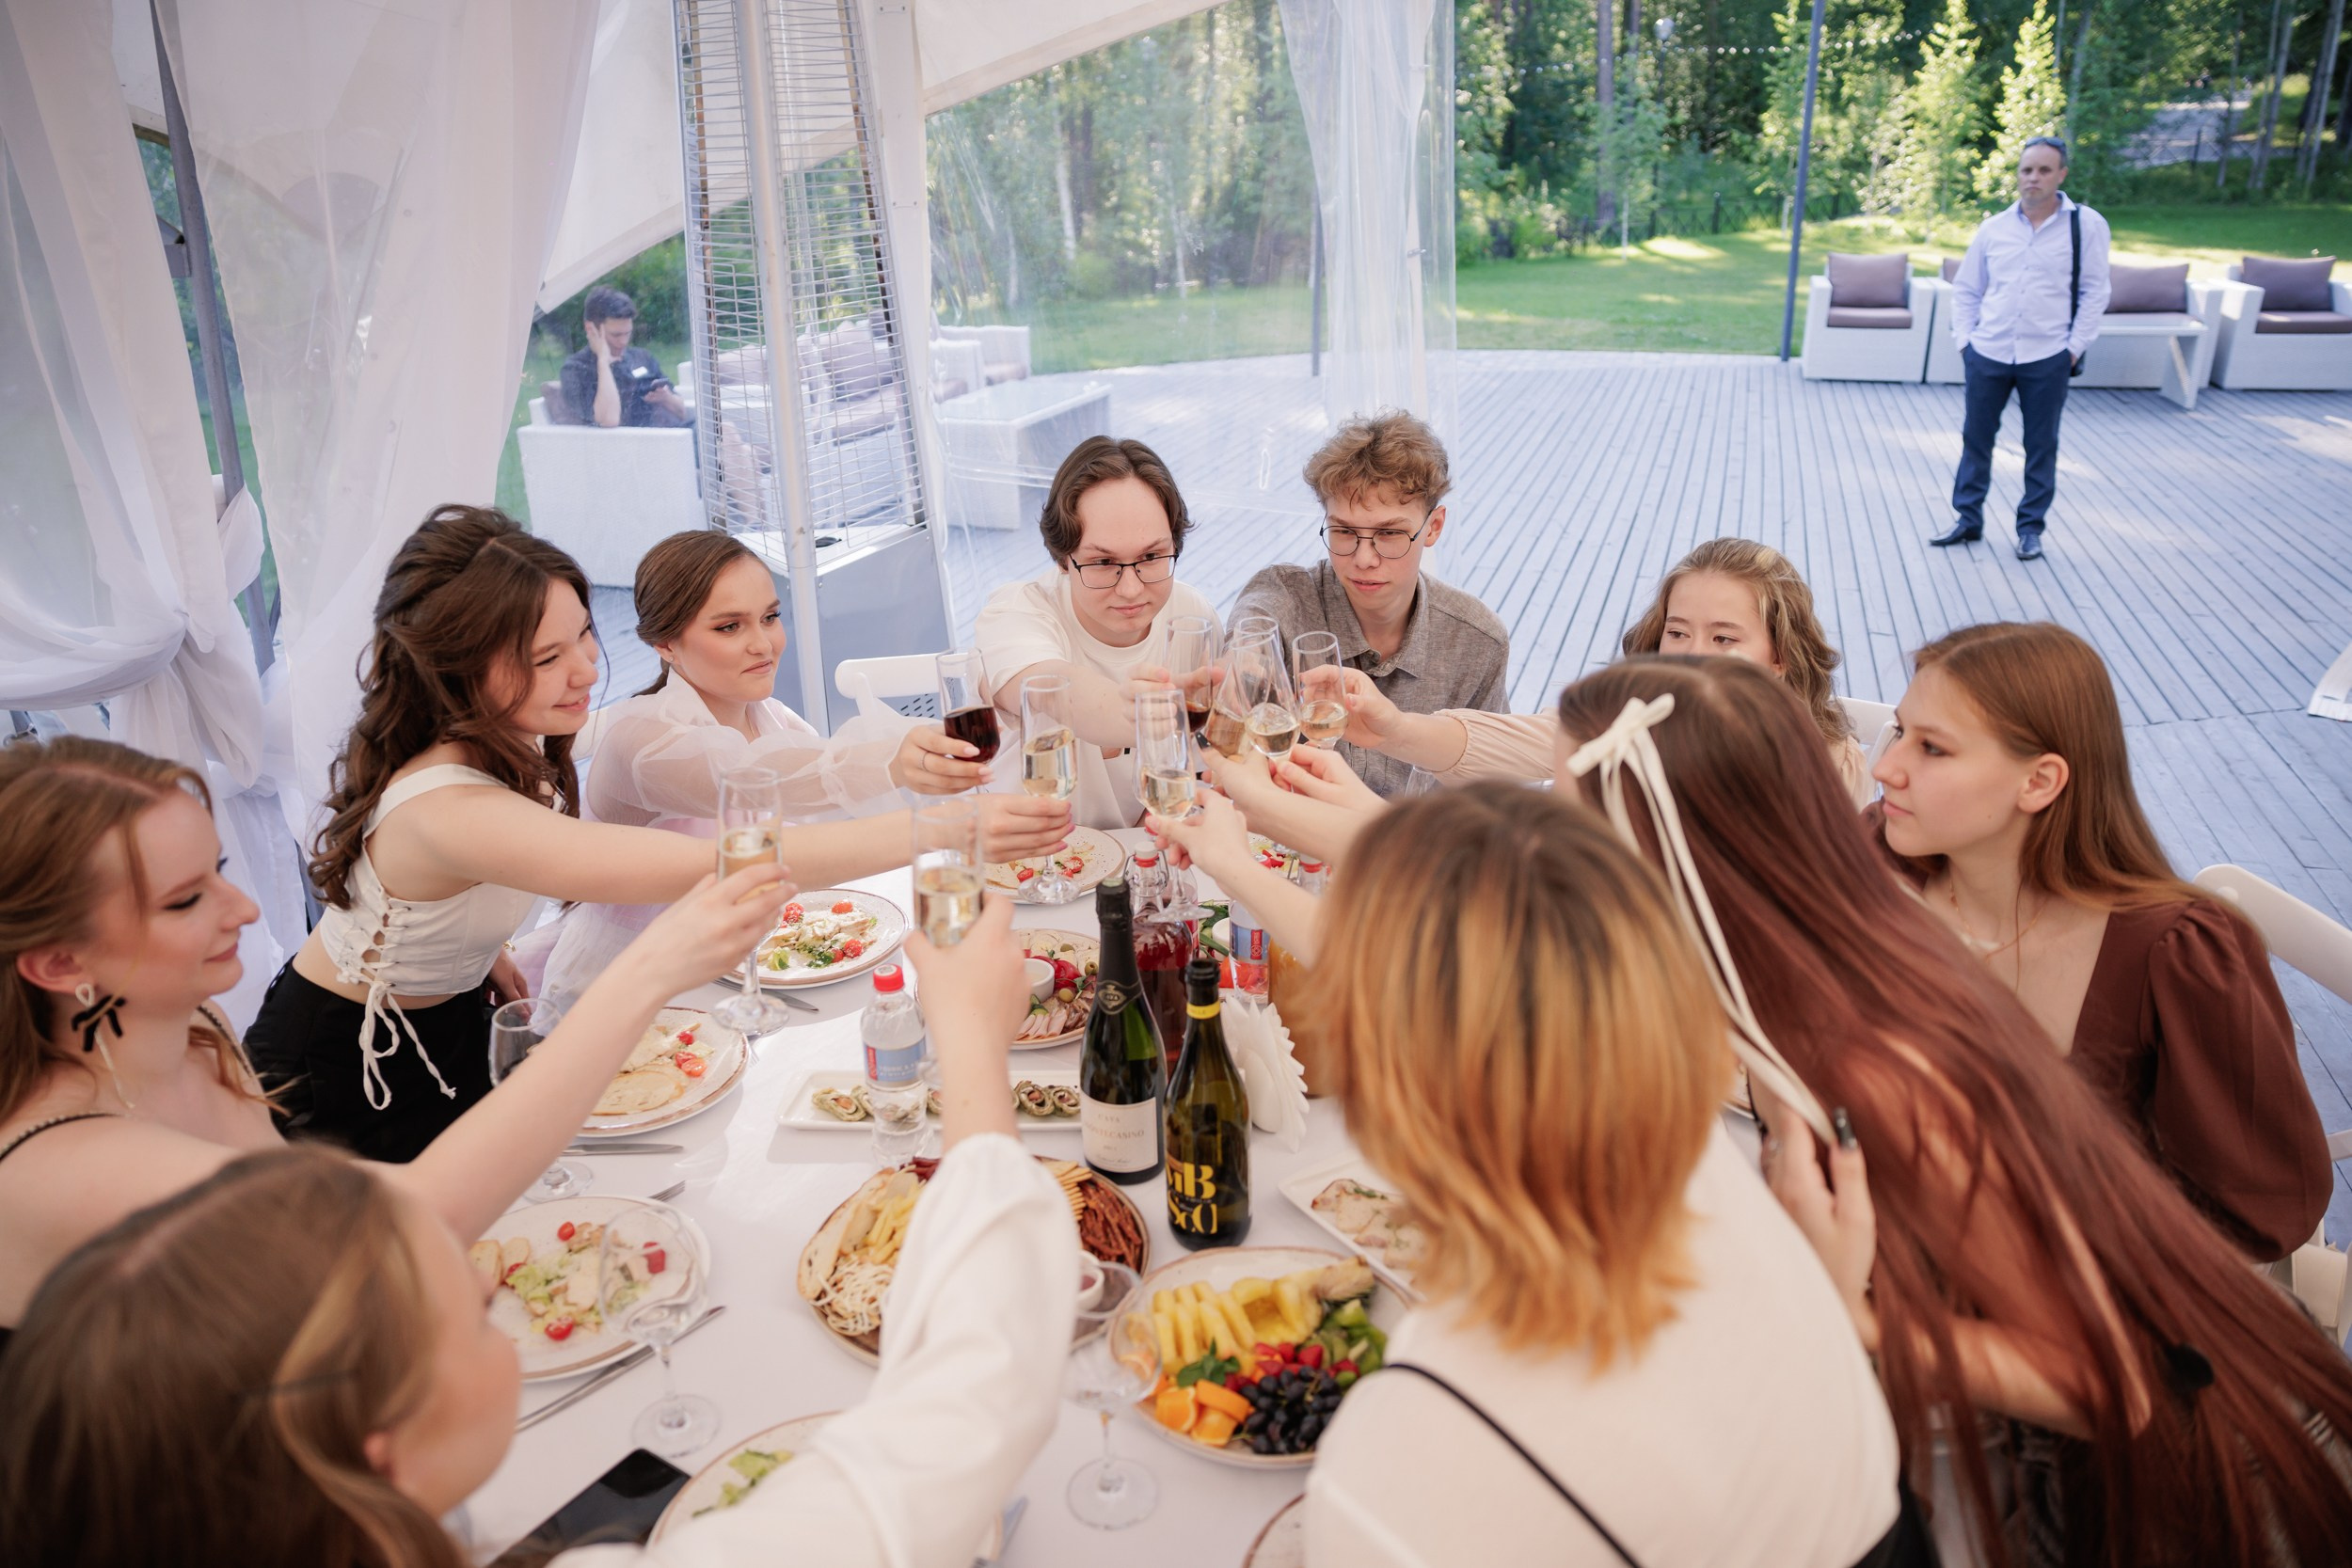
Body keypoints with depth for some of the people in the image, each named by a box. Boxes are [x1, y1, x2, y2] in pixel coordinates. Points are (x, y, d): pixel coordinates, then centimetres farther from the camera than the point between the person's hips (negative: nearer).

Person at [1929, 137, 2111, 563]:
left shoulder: (2086, 225, -2)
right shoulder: (1993, 228, 5)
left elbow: (2094, 292, -1)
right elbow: (1966, 289, 12)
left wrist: (2076, 346, -6)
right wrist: (1964, 338, 3)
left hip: (2047, 358, -2)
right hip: (1988, 354, 2)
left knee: (2041, 447, 6)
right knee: (1976, 438, 9)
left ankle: (2031, 528, 17)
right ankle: (1967, 518, 22)